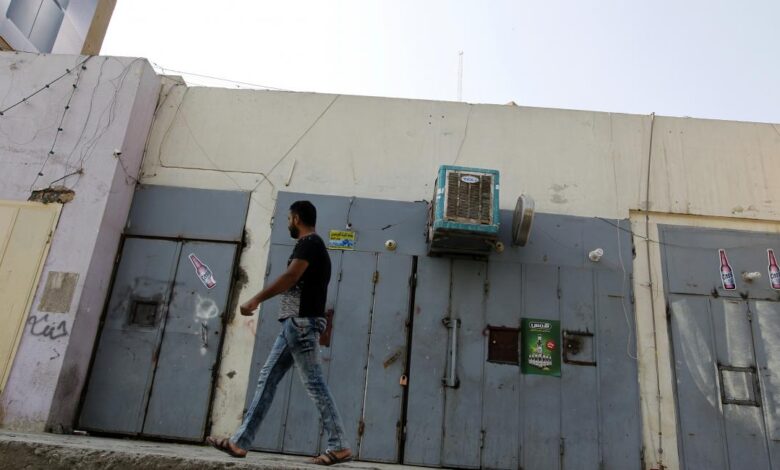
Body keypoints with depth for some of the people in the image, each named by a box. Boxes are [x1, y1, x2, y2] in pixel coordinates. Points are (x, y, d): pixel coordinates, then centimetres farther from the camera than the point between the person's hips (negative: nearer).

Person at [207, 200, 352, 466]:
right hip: (295, 324, 10)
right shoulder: (314, 246, 23)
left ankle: (340, 447, 0)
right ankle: (240, 442, 13)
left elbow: (291, 277, -18)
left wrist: (256, 300, -15)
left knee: (314, 384, -7)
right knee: (267, 380, 9)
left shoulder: (308, 242, -6)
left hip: (301, 323, -10)